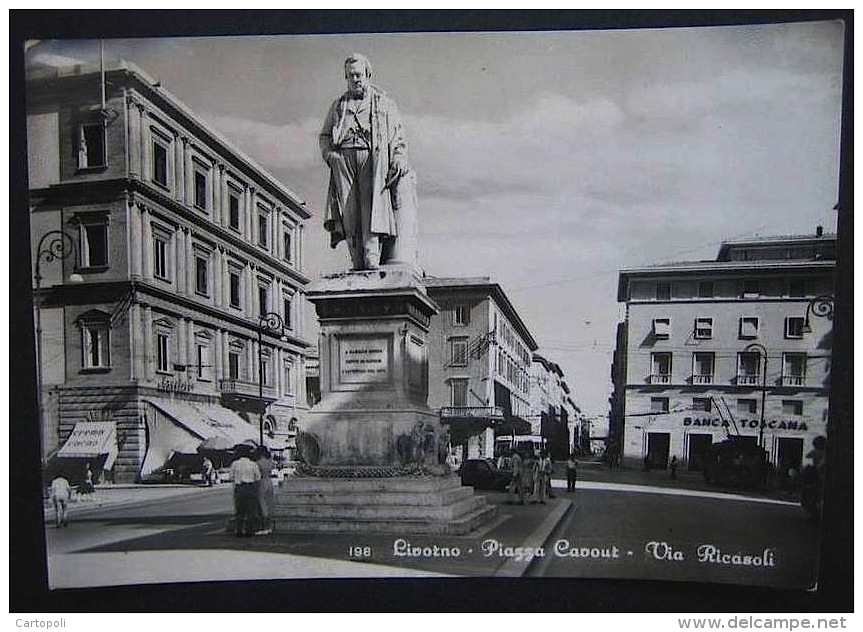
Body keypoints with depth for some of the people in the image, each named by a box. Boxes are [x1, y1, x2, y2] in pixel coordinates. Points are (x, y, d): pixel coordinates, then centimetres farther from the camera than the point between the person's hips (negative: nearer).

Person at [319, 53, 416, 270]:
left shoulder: (385, 104, 20)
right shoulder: (338, 105, 26)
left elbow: (398, 138, 14)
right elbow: (324, 135, 23)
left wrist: (398, 159, -3)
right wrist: (328, 153, 2)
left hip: (372, 158, -2)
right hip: (343, 159, 2)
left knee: (371, 207, -18)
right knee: (349, 212, -9)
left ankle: (372, 260, -25)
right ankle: (357, 263, -11)